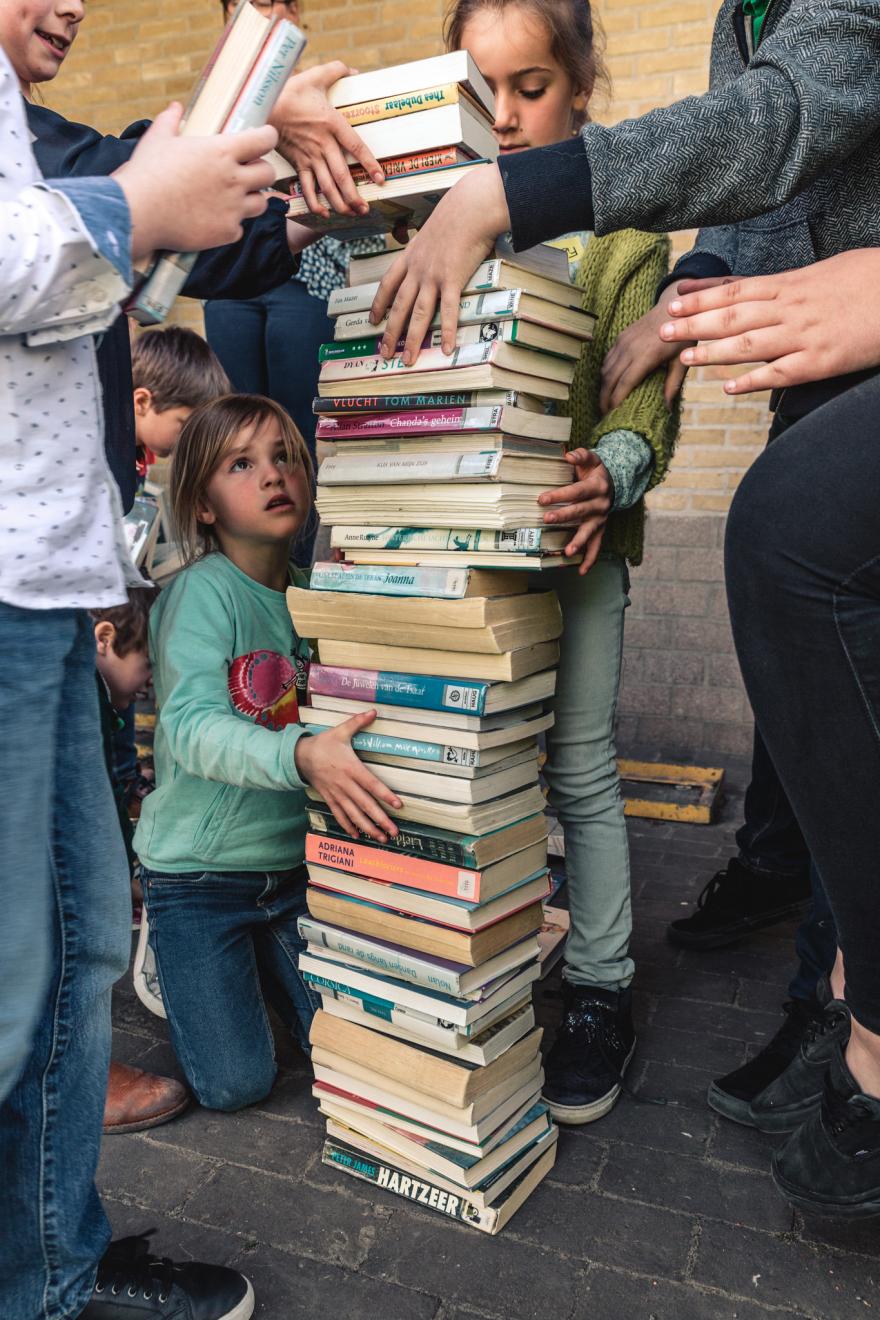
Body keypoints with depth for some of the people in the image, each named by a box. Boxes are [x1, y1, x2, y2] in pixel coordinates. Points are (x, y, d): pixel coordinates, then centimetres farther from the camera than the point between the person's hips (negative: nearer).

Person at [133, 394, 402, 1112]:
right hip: (198, 872, -4)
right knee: (235, 1084, 0)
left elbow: (345, 719, 6)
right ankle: (202, 965, 28)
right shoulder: (203, 591, -19)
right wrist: (301, 756, -49)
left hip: (294, 863, 5)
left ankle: (262, 964, 33)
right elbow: (191, 724, -33)